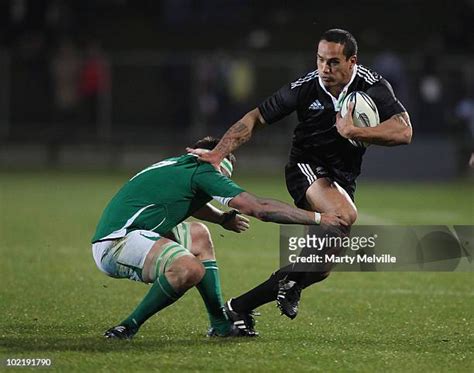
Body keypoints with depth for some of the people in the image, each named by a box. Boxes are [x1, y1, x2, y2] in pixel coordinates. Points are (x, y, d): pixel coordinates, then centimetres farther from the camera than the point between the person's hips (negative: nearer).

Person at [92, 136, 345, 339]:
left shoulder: (179, 165, 22)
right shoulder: (203, 171, -5)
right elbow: (260, 209, -9)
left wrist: (222, 218, 34)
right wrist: (317, 218, -3)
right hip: (116, 242, -10)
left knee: (198, 235, 23)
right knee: (190, 269, -31)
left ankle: (220, 324, 20)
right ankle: (128, 328, -18)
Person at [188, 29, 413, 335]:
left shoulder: (373, 86, -11)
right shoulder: (305, 88, -13)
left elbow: (403, 131, -21)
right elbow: (255, 118, -5)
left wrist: (353, 132, -29)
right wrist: (217, 153, -14)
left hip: (344, 180, 3)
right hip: (307, 169, -3)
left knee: (322, 267, -4)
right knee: (345, 216, -35)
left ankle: (240, 307, 9)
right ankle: (293, 277, -14)